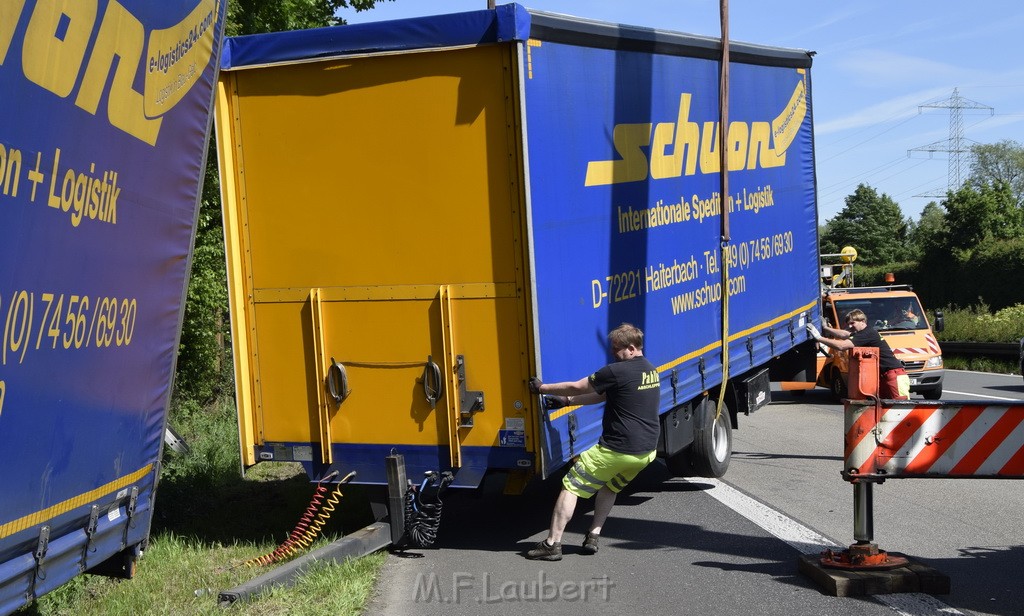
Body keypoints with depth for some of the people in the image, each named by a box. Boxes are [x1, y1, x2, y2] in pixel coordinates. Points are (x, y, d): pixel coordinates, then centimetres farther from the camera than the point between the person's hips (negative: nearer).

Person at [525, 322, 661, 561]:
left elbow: (576, 387, -7)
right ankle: (593, 537, 25)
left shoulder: (617, 371, -15)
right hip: (646, 451, 9)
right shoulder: (651, 370, 13)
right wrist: (566, 401, 19)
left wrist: (542, 388, 6)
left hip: (617, 450, -8)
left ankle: (552, 544, 0)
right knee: (611, 487, 31)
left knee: (571, 486, 2)